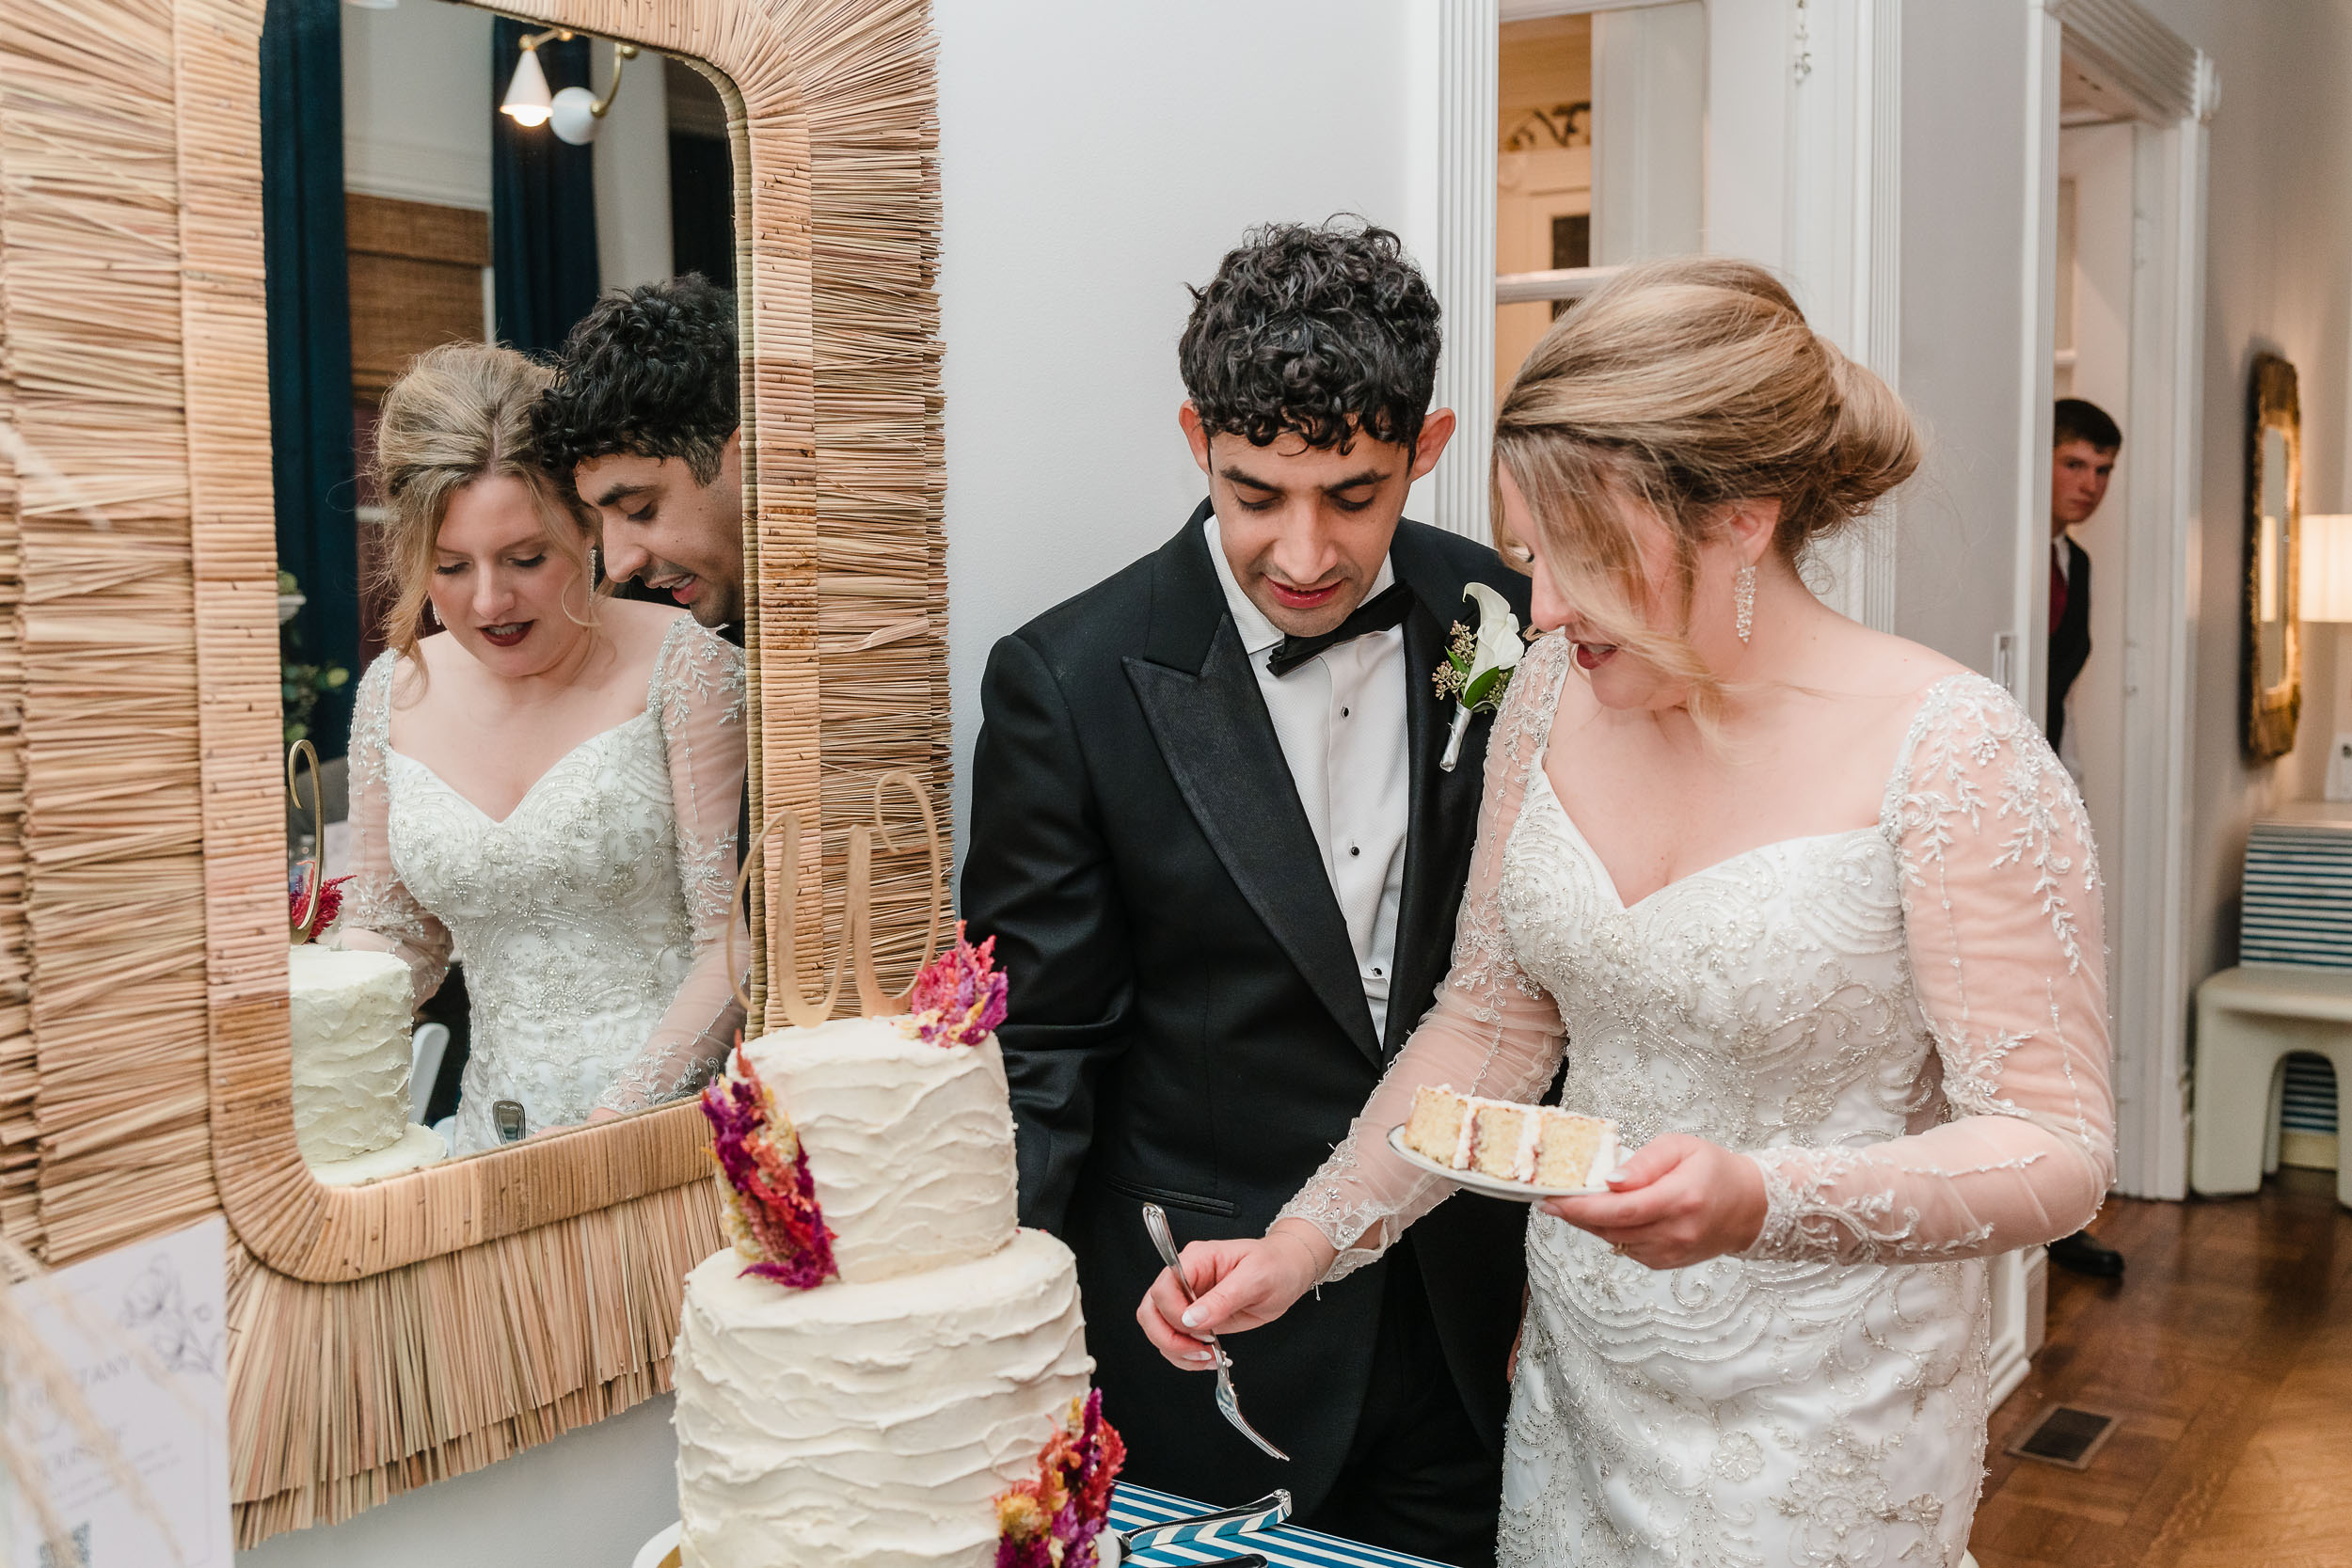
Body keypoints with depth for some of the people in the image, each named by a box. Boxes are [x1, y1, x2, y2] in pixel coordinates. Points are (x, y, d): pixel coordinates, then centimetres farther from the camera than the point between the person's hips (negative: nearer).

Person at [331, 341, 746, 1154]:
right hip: (497, 1142, 4)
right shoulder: (394, 692, 9)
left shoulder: (680, 666, -6)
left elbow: (740, 942, -8)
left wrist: (613, 1121, -16)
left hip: (678, 1126, -4)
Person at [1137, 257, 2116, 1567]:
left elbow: (2059, 1149, -17)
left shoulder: (1954, 757, -19)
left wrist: (1764, 1203, -33)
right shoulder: (1557, 696, -3)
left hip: (1820, 1449, -4)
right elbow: (1492, 1025, 5)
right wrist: (1302, 1245, -3)